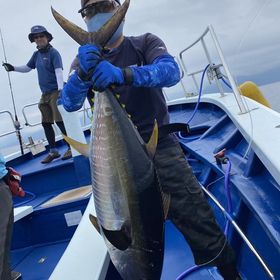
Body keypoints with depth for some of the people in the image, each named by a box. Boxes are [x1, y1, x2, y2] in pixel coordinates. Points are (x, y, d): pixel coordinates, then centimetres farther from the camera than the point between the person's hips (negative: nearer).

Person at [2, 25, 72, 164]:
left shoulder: (53, 52, -9)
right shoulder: (36, 54, 12)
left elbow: (58, 71, -20)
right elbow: (27, 68, 21)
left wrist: (60, 89, -30)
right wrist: (13, 68, 5)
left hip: (56, 92, -8)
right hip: (45, 94, 8)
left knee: (59, 120, -11)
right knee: (46, 123, 9)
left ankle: (71, 147, 2)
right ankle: (53, 151, 19)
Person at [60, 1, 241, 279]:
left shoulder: (145, 43, 2)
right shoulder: (86, 59, 8)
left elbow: (171, 71, -18)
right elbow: (69, 103, -9)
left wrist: (124, 74, -35)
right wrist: (83, 72, -29)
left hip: (160, 147, -2)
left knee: (198, 222, -4)